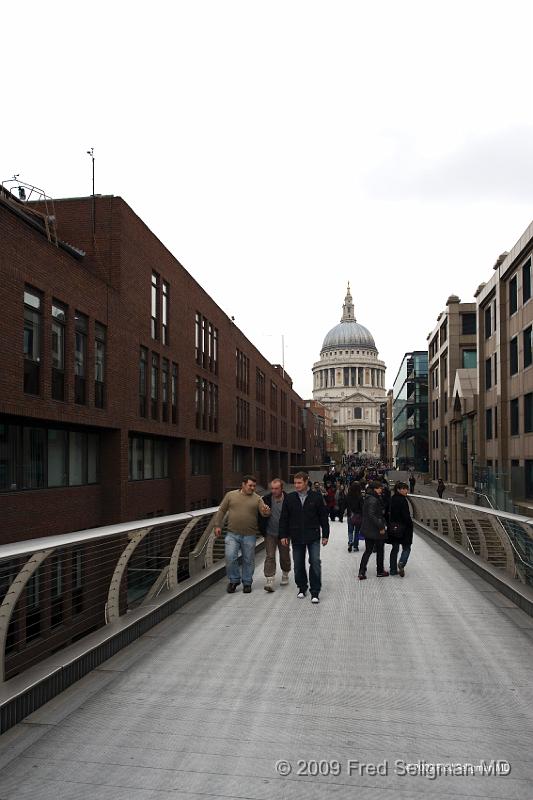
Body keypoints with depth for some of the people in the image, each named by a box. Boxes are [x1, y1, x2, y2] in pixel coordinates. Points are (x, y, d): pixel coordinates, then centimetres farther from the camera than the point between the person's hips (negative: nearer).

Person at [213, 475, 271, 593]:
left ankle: (247, 583, 24)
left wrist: (266, 512, -29)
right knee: (230, 558, -8)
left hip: (249, 536, 0)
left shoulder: (257, 499, 3)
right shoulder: (230, 495, 3)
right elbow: (221, 511, 7)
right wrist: (217, 525, 0)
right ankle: (234, 580, 13)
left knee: (248, 560, 7)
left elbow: (264, 513, -6)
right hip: (232, 534, 0)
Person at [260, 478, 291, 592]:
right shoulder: (266, 499, -7)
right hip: (270, 534, 1)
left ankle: (285, 575, 36)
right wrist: (263, 530, -2)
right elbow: (261, 516, 1)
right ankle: (269, 580, -6)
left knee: (285, 556, 14)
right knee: (270, 557, -5)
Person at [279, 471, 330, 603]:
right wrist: (283, 535, 3)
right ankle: (302, 588, 27)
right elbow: (284, 518, 8)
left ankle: (315, 592, 1)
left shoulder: (316, 497, -2)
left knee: (315, 563, -8)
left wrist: (325, 535, 1)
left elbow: (323, 517, 3)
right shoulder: (289, 498, 3)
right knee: (298, 564, 9)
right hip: (296, 537, 2)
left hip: (313, 537, -2)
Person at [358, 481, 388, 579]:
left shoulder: (367, 499, 9)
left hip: (366, 530, 8)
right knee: (380, 550, 10)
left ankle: (361, 572, 7)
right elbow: (372, 515, -27)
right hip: (375, 530, -8)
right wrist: (381, 527, -22)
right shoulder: (374, 500, -20)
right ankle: (380, 571, 23)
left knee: (368, 550, 12)